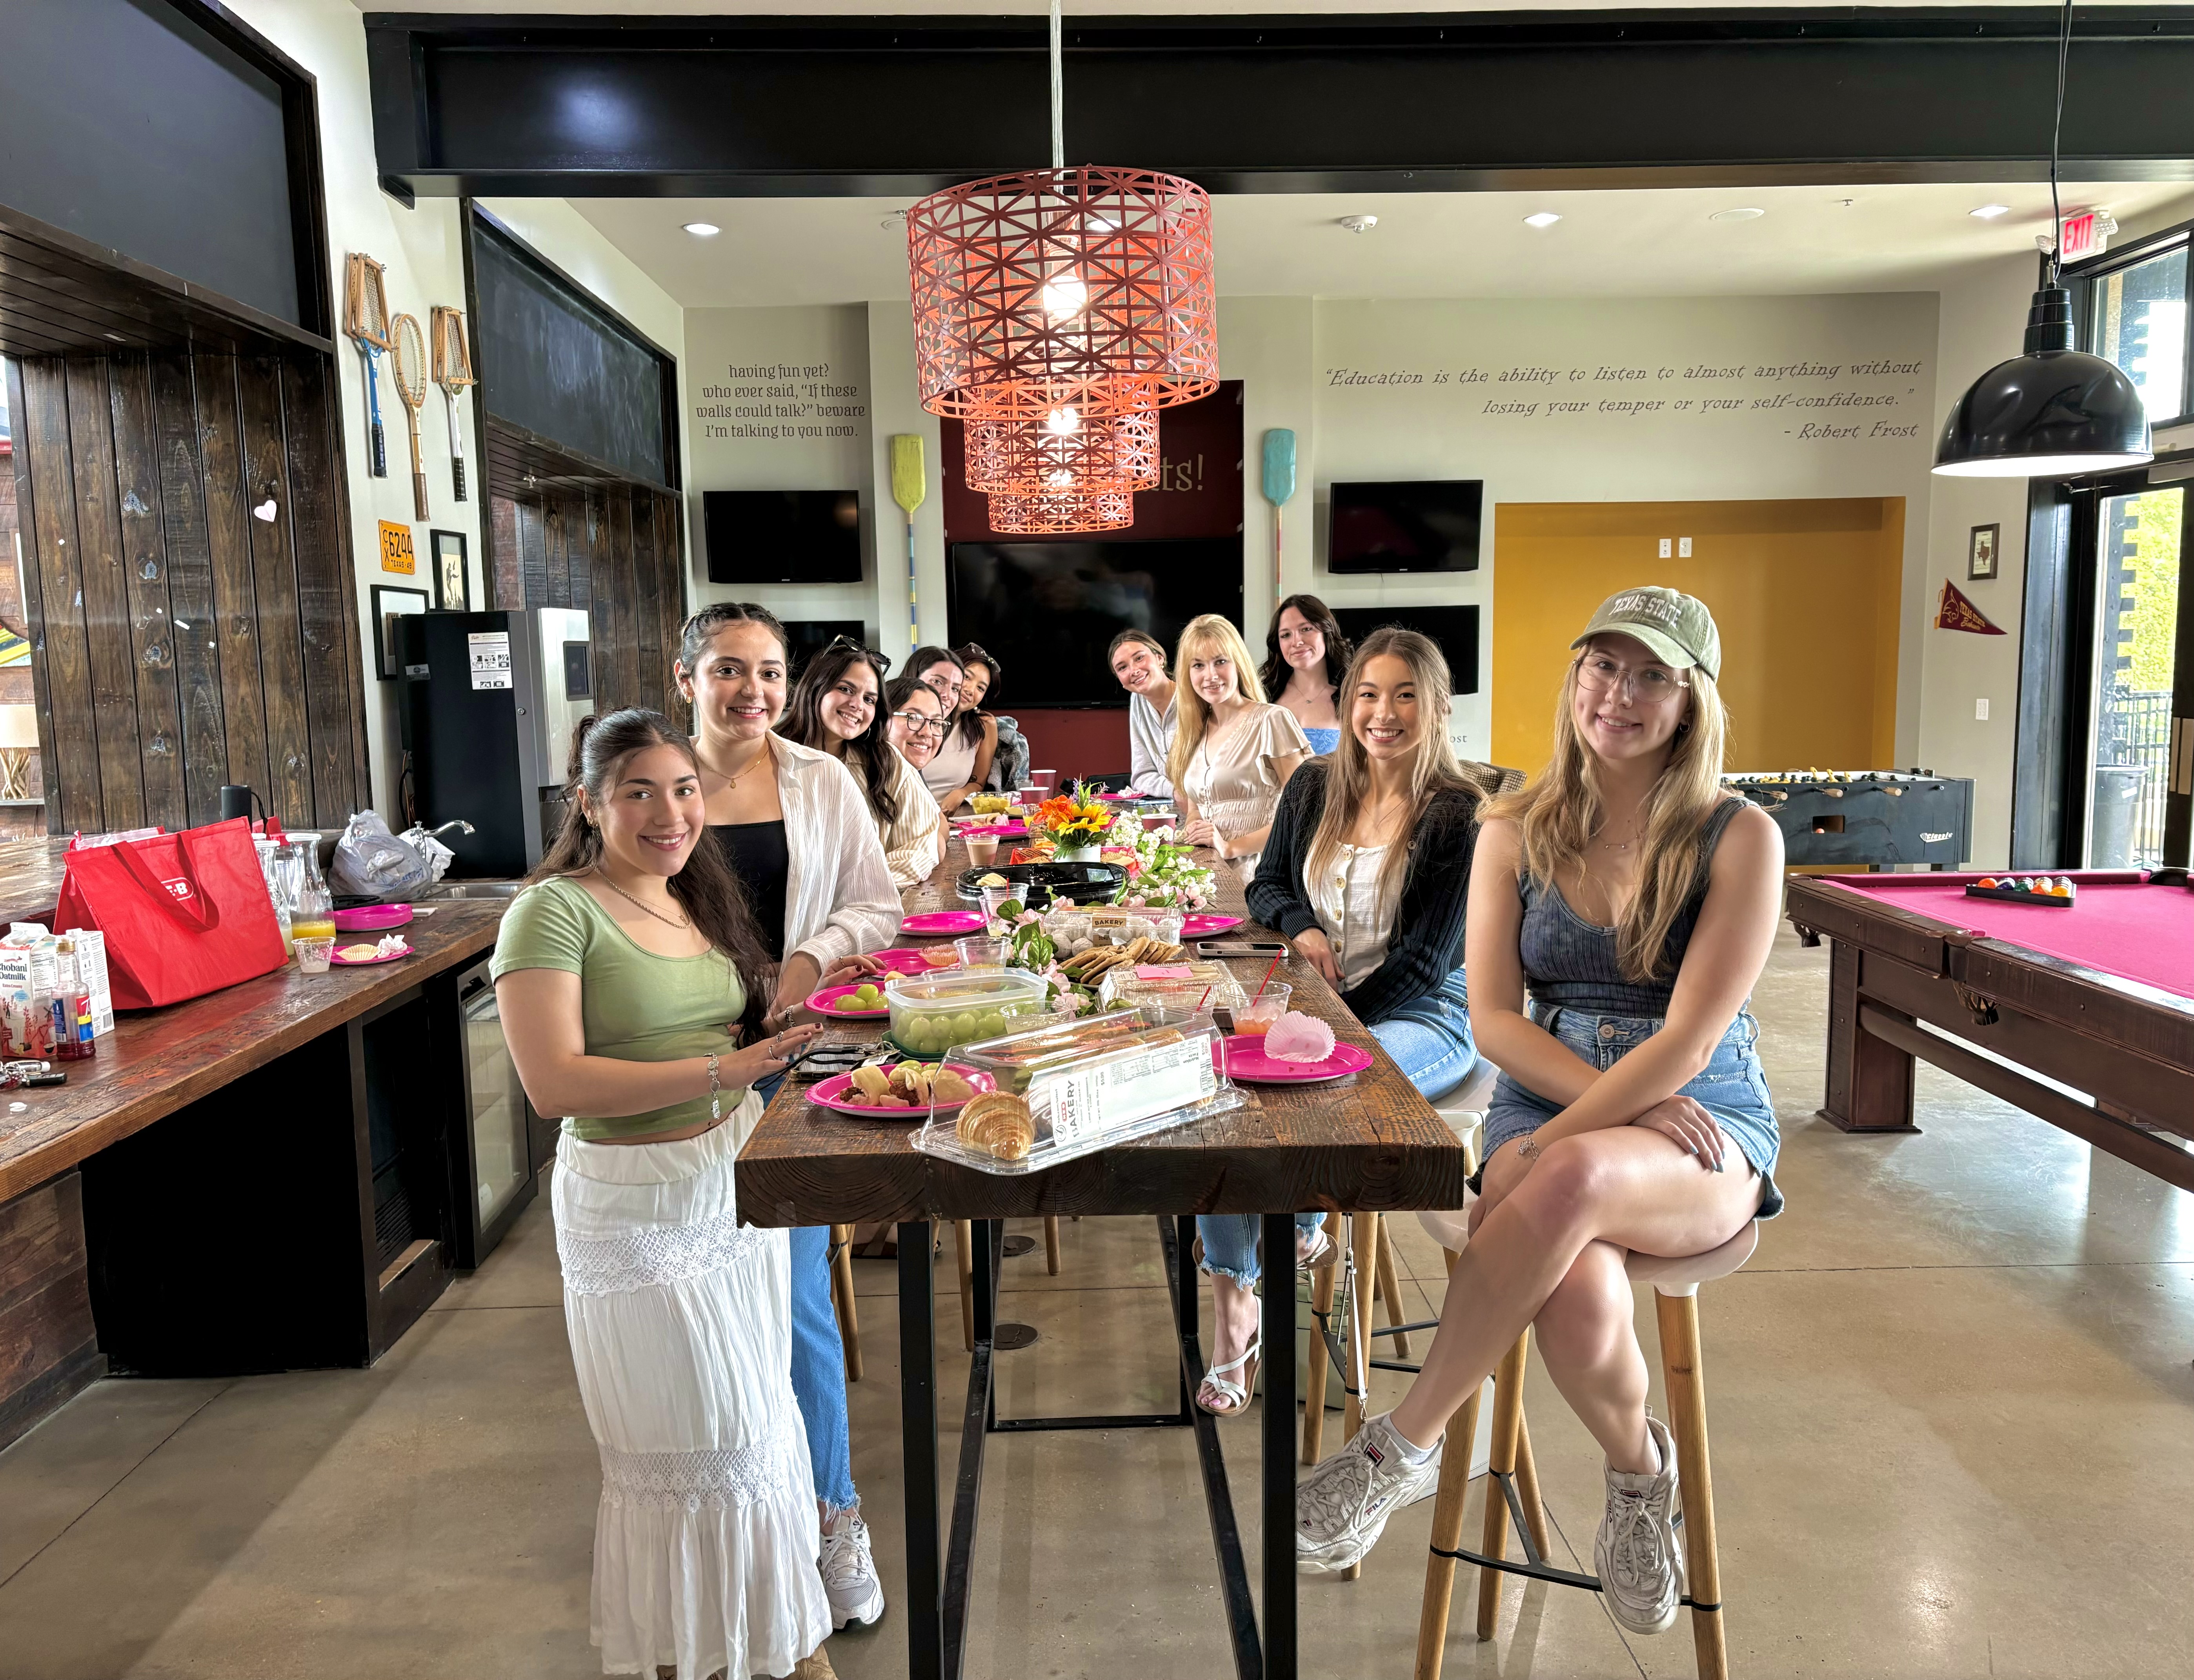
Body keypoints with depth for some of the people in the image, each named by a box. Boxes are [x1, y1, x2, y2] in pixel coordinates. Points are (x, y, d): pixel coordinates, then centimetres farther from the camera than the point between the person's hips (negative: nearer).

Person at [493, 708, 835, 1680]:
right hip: (635, 1207, -7)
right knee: (688, 1444, 7)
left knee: (758, 1420, 18)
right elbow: (554, 1083, -24)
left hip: (736, 1184, 7)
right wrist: (718, 1070, -28)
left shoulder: (703, 897, 7)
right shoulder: (554, 910, -15)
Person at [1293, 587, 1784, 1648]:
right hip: (1546, 1107, 2)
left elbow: (1690, 1039, -11)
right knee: (1579, 1307, -33)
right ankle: (1639, 1472, 4)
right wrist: (1620, 1101, -14)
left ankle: (1405, 1444, -19)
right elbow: (1493, 1017, 1)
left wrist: (1547, 1148, -18)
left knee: (1575, 1177, -39)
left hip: (1703, 1130, -2)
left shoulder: (1738, 837, -3)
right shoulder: (1517, 832, 7)